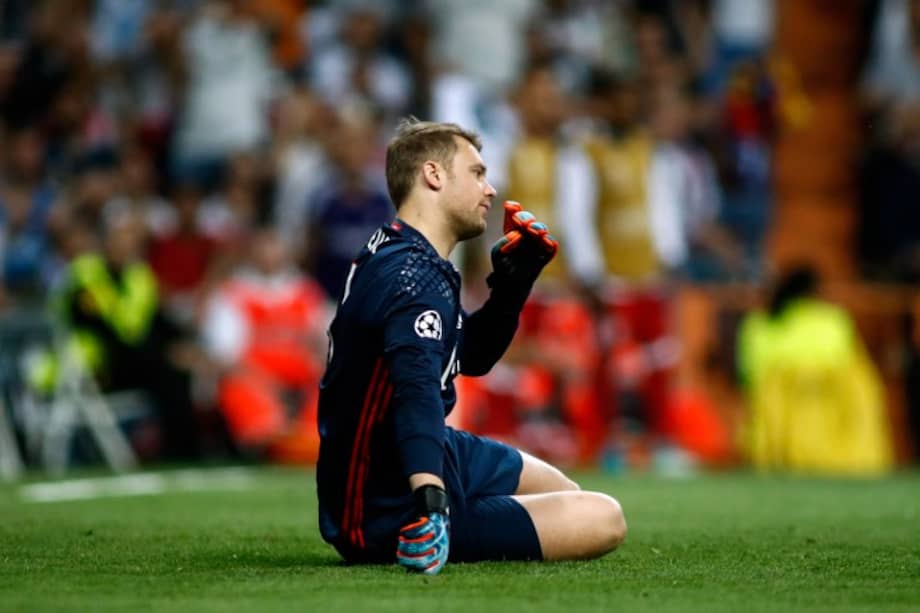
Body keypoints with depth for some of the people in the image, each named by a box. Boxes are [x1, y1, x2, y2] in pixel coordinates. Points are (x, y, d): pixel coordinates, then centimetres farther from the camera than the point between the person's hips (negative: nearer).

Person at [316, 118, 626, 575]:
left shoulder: (393, 255, 9)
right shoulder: (417, 280, -23)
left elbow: (473, 357, 22)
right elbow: (418, 389, -42)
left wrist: (513, 281, 7)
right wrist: (428, 496, -57)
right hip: (392, 515, -11)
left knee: (560, 489, 30)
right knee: (604, 520, -12)